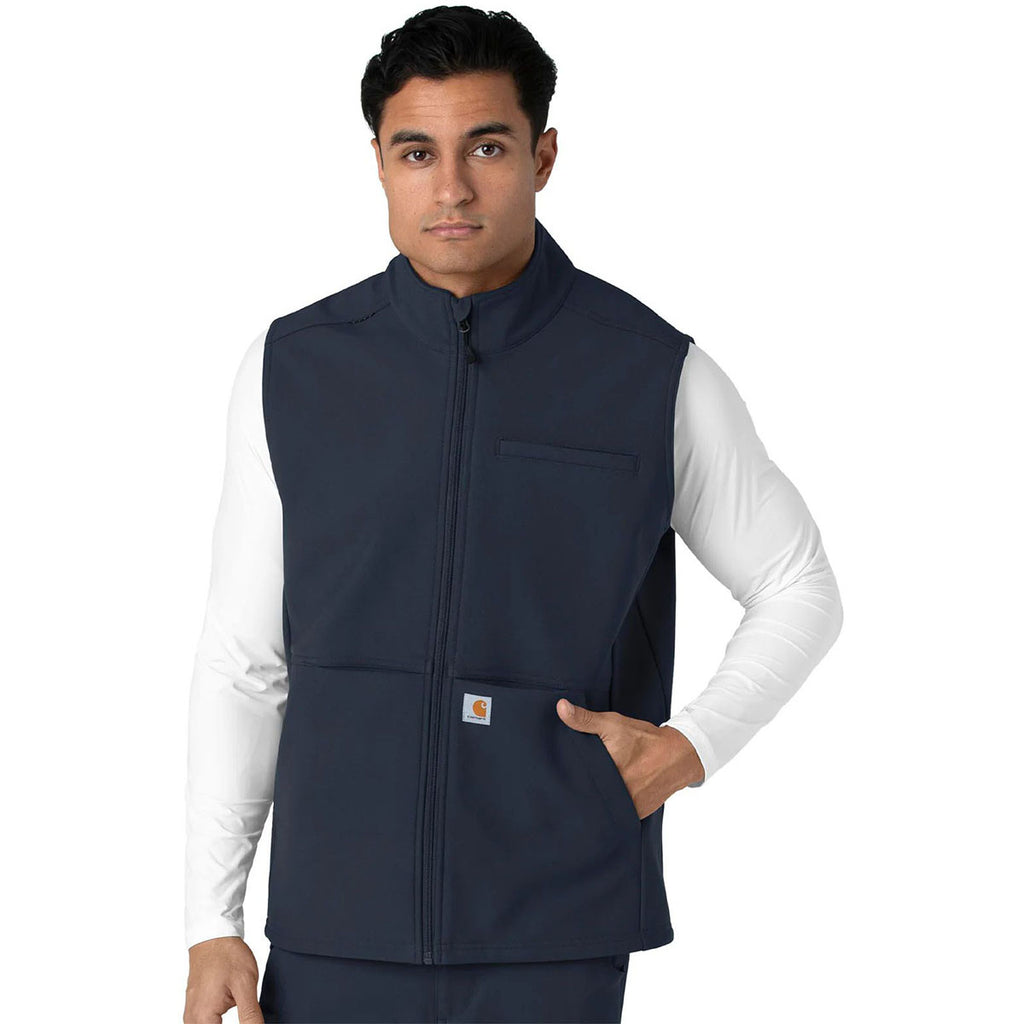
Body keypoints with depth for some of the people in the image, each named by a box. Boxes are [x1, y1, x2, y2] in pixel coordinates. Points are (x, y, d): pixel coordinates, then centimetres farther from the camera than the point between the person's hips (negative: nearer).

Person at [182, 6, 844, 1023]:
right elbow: (241, 661, 6)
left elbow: (799, 591, 12)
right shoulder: (292, 369, 3)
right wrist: (212, 925, 3)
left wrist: (690, 747, -4)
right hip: (336, 938, 2)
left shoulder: (657, 375, -2)